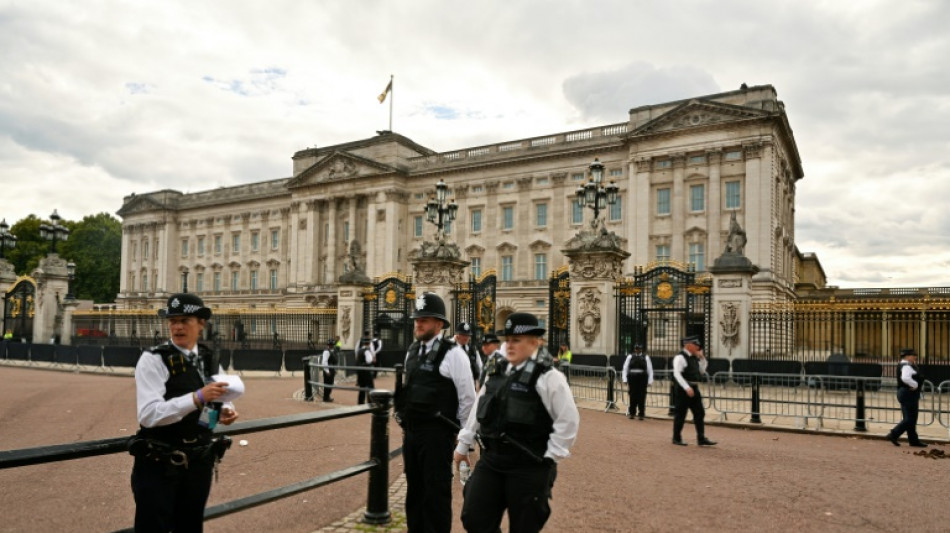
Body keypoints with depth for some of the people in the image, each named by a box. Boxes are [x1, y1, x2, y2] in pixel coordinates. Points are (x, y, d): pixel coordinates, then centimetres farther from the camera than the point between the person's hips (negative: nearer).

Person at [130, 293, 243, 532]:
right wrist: (197, 398, -32)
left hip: (199, 463, 6)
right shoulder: (153, 360, -14)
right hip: (159, 465, -5)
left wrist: (225, 411, -7)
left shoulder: (210, 360, 4)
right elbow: (149, 414, -23)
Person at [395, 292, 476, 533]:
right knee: (414, 488, 18)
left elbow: (468, 397, -10)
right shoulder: (412, 351, 10)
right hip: (411, 431, 7)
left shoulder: (452, 354, -13)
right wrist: (405, 420, 17)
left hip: (437, 434, -7)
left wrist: (462, 432, -3)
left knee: (436, 491, 1)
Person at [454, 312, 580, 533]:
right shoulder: (496, 374, 9)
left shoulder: (548, 377, -12)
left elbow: (569, 420, -12)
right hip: (491, 460, 6)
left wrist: (550, 456, -11)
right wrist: (463, 445, 20)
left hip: (529, 467, -6)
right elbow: (478, 411, 17)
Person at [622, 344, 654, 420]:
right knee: (633, 396, 3)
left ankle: (641, 414, 11)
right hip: (632, 377, 1)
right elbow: (625, 368, 8)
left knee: (641, 396, 1)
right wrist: (625, 379, 1)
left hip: (642, 378, -1)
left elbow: (650, 370, 4)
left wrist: (650, 381, -2)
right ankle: (631, 413, 15)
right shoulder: (630, 357, 7)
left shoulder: (646, 357, 4)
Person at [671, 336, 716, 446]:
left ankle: (701, 439, 12)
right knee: (680, 414, 1)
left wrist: (702, 358, 8)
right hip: (684, 390, -8)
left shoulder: (694, 358, 14)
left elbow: (702, 371, 21)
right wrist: (687, 388, -27)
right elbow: (677, 374, -22)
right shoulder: (680, 357, -13)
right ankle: (676, 439, 12)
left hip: (694, 389, 9)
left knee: (700, 413, 7)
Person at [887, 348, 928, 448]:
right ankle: (893, 435, -4)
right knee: (909, 419, -6)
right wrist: (915, 385, -22)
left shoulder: (904, 365, 15)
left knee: (910, 419, 13)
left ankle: (914, 440, 19)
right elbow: (905, 378, -34)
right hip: (909, 394, -11)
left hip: (907, 394, 11)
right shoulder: (906, 366, -17)